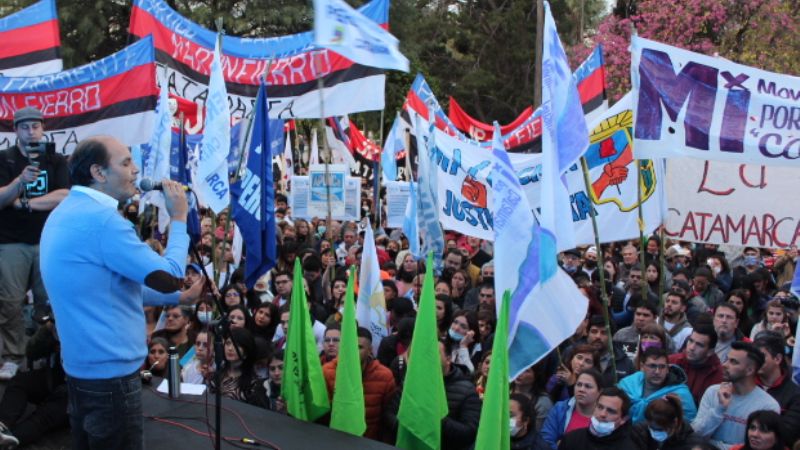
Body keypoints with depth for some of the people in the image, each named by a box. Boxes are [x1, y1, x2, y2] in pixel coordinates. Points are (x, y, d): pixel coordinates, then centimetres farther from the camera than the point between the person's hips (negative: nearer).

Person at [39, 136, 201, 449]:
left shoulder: (67, 213, 10)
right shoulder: (100, 217, -22)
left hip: (84, 365, 10)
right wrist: (179, 219, -5)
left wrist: (179, 297, 18)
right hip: (110, 371, -10)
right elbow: (169, 277, -18)